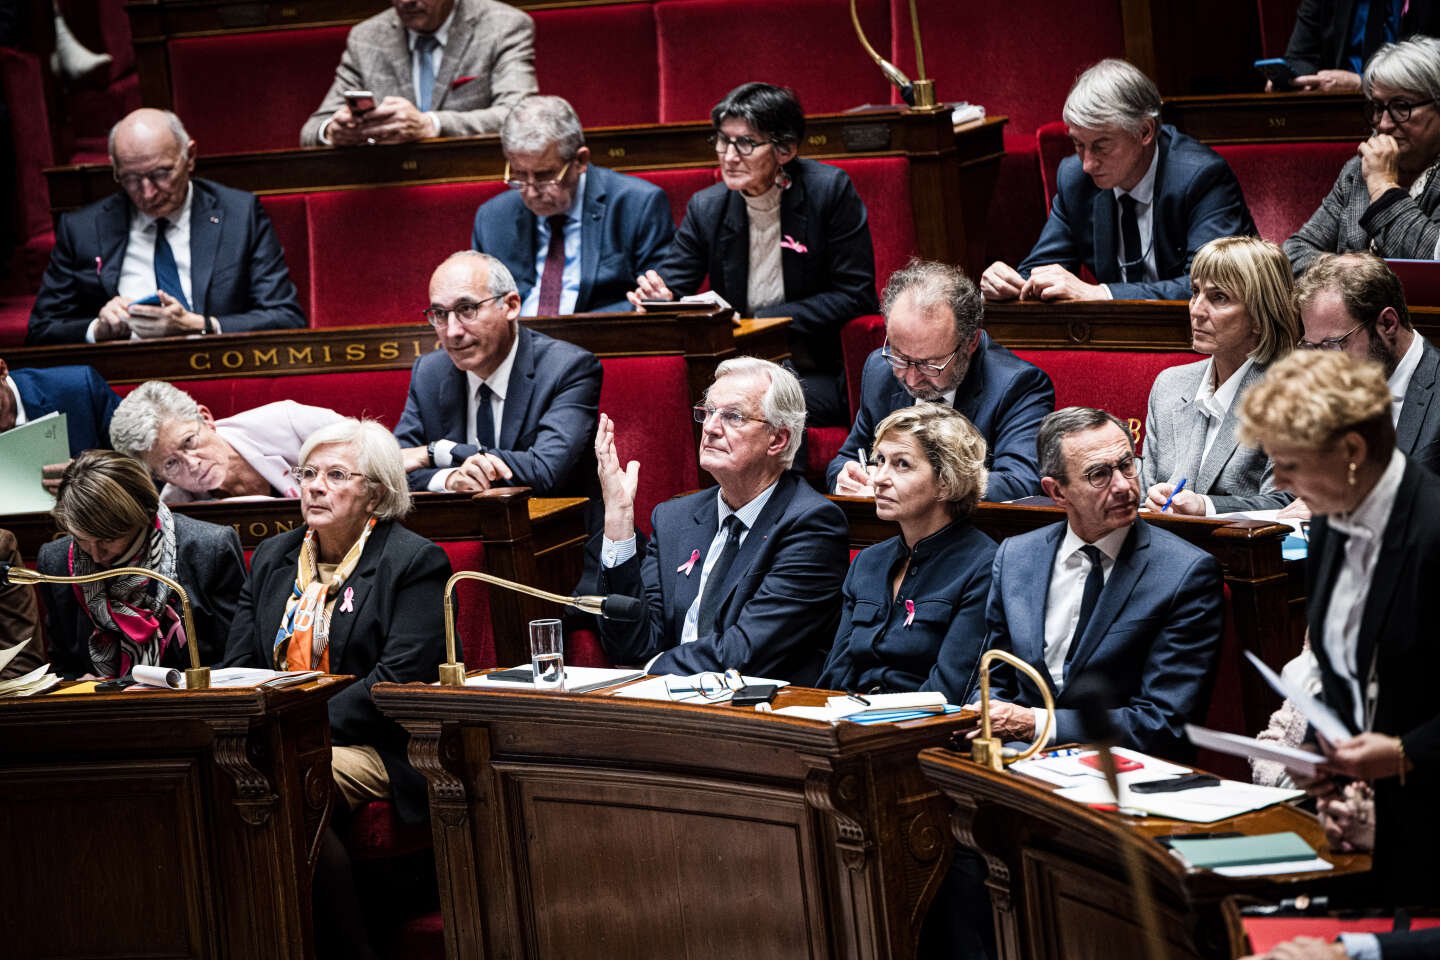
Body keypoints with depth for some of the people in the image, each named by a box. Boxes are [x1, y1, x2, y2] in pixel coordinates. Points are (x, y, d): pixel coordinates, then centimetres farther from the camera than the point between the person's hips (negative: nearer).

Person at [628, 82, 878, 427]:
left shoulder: (830, 190, -5)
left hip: (818, 376, -3)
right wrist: (659, 299, -21)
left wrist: (761, 321, -15)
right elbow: (671, 286, 6)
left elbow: (856, 296, -8)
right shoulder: (706, 207, 6)